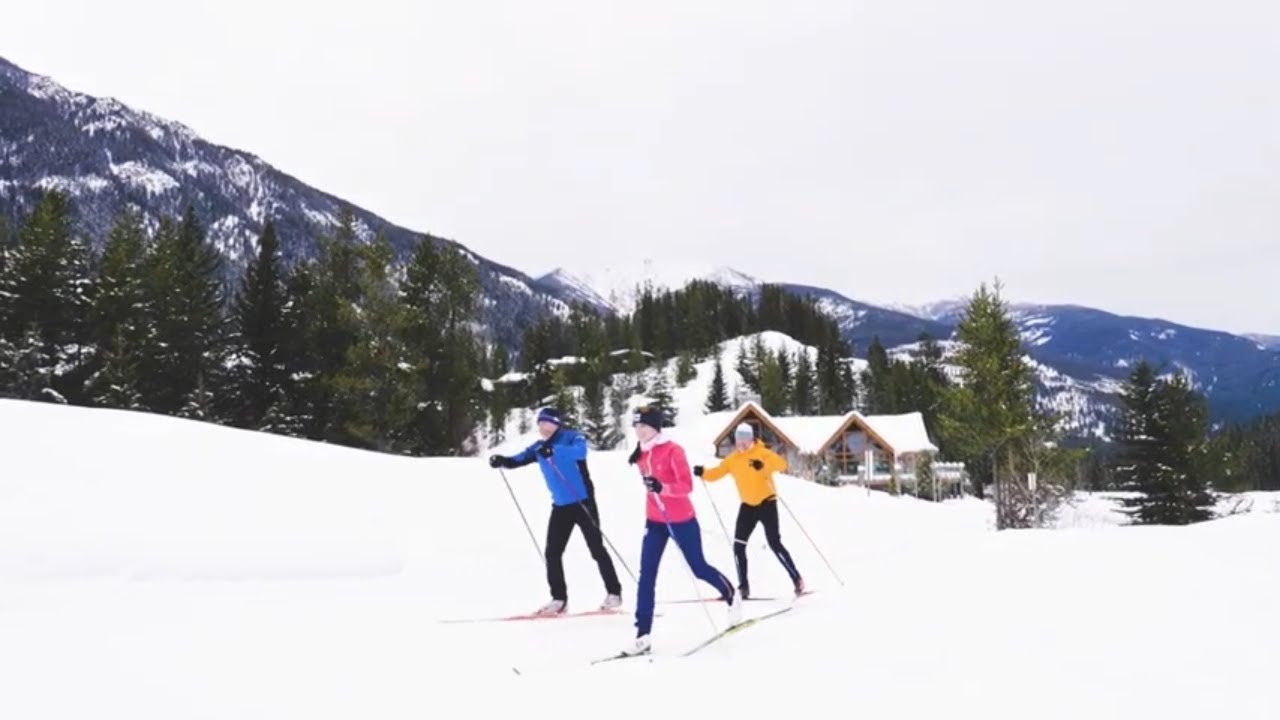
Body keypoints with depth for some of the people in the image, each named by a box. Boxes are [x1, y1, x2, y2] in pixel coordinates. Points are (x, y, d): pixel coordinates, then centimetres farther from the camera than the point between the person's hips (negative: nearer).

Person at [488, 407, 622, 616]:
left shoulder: (572, 437, -12)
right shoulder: (539, 447, 5)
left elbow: (580, 451, -32)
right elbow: (519, 459, -2)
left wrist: (554, 450, -48)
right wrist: (502, 461, -24)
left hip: (583, 502, -6)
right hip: (560, 506, 6)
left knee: (596, 549, 0)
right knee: (553, 552, 3)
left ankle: (614, 593, 12)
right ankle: (559, 599, 12)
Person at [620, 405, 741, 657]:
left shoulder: (673, 450, -17)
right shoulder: (643, 454, 4)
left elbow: (687, 486, -24)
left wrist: (662, 487, -36)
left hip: (681, 520, -6)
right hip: (655, 521, 6)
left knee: (699, 568, 9)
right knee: (646, 575, -5)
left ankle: (732, 598, 39)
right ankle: (642, 636, -5)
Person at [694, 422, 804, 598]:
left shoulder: (762, 453, -10)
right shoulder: (732, 459, 3)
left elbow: (782, 464, -22)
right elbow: (717, 473, 3)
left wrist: (764, 465, -39)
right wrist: (703, 472, -17)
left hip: (767, 503, -5)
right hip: (747, 506, 5)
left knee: (774, 544, -9)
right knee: (738, 546, 0)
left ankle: (797, 579, 5)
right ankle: (743, 587, 9)